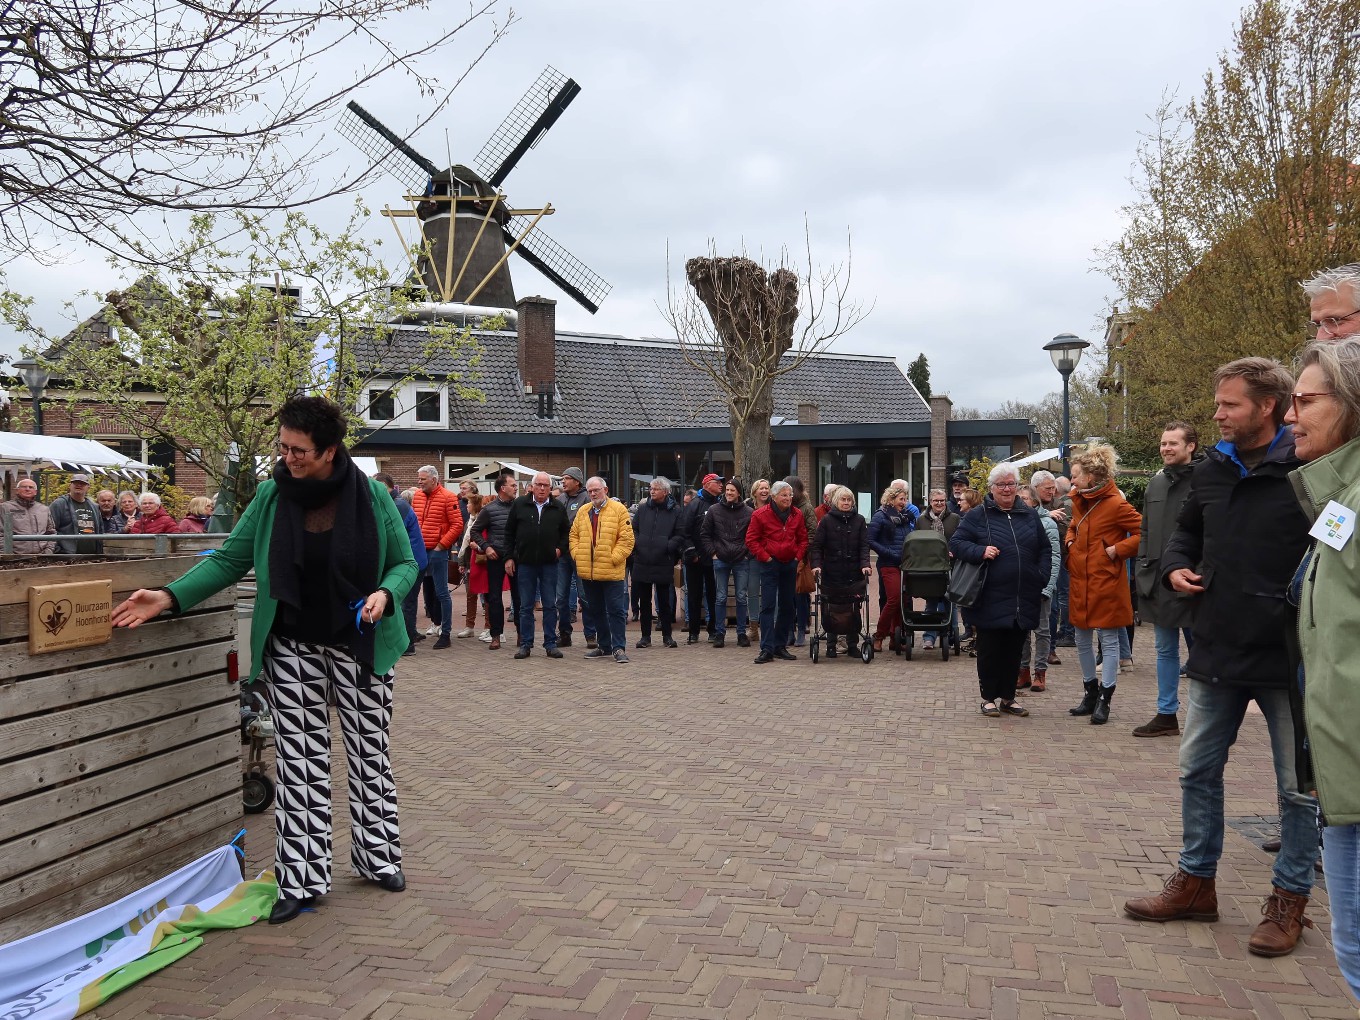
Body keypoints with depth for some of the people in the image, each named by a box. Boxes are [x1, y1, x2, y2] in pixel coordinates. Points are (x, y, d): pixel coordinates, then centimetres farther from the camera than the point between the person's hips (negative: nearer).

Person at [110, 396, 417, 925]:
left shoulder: (372, 496, -9)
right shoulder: (272, 495, -4)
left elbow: (405, 562, -1)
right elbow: (229, 559, 1)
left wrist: (385, 594, -21)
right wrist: (170, 596, -10)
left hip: (360, 647, -1)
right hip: (292, 648, 1)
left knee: (369, 752, 11)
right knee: (299, 761, 4)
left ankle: (378, 856, 29)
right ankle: (302, 879, 15)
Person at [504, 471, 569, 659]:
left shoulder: (558, 508, 5)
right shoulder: (519, 505, 3)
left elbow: (565, 532, 14)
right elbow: (509, 532, 6)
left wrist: (560, 548, -3)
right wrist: (509, 557, 2)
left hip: (549, 564, 0)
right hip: (525, 563, 0)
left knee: (550, 606, 4)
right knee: (526, 606, 6)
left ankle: (550, 643, 12)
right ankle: (525, 644, 13)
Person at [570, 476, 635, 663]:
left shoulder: (618, 509, -4)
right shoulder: (583, 512, 13)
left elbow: (626, 539, -8)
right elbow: (574, 535, 17)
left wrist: (613, 558, -13)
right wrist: (577, 555, 2)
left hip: (611, 571, -6)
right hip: (588, 572, 6)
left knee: (616, 611, -3)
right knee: (596, 610, 14)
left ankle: (618, 647, 2)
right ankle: (603, 646, 24)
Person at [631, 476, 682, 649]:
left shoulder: (675, 511, 0)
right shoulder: (643, 509, 9)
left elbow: (680, 535, -2)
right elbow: (633, 530, 13)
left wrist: (668, 546, -16)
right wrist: (636, 544, -4)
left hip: (664, 563, -3)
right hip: (642, 562, 3)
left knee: (664, 601, 5)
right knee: (645, 601, 9)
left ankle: (667, 635, 16)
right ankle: (646, 636, 16)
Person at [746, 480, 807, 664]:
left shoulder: (797, 515, 6)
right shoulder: (760, 515, -7)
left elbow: (803, 539, 15)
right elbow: (751, 540, -5)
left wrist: (798, 556, 3)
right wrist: (765, 557, -10)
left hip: (790, 564, 5)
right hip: (770, 564, -5)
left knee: (787, 606, 9)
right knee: (768, 606, -8)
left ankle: (781, 646, 19)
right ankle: (767, 649, -9)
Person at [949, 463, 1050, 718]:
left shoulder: (1030, 516, 12)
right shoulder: (977, 515, -1)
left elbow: (1044, 550, 17)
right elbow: (955, 543, -3)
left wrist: (1041, 577, 4)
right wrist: (980, 551, -19)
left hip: (1023, 600, 4)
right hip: (991, 599, -4)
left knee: (1014, 650, 11)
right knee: (989, 649, 3)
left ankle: (1008, 697, 22)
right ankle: (989, 697, 15)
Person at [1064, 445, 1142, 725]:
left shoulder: (1115, 504, -15)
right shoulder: (1079, 501, 8)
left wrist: (1117, 550, -18)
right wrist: (1070, 542, 7)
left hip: (1106, 583, -8)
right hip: (1080, 581, 8)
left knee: (1108, 641, 2)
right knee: (1082, 640, 14)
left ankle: (1105, 700, 9)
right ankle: (1091, 693, 27)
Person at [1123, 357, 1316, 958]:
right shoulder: (1210, 471, 7)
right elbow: (1186, 533, 22)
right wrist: (1176, 567, 4)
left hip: (1288, 657, -6)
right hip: (1217, 652, 6)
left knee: (1297, 785, 9)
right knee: (1197, 770, 14)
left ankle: (1289, 901, 25)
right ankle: (1195, 883, 29)